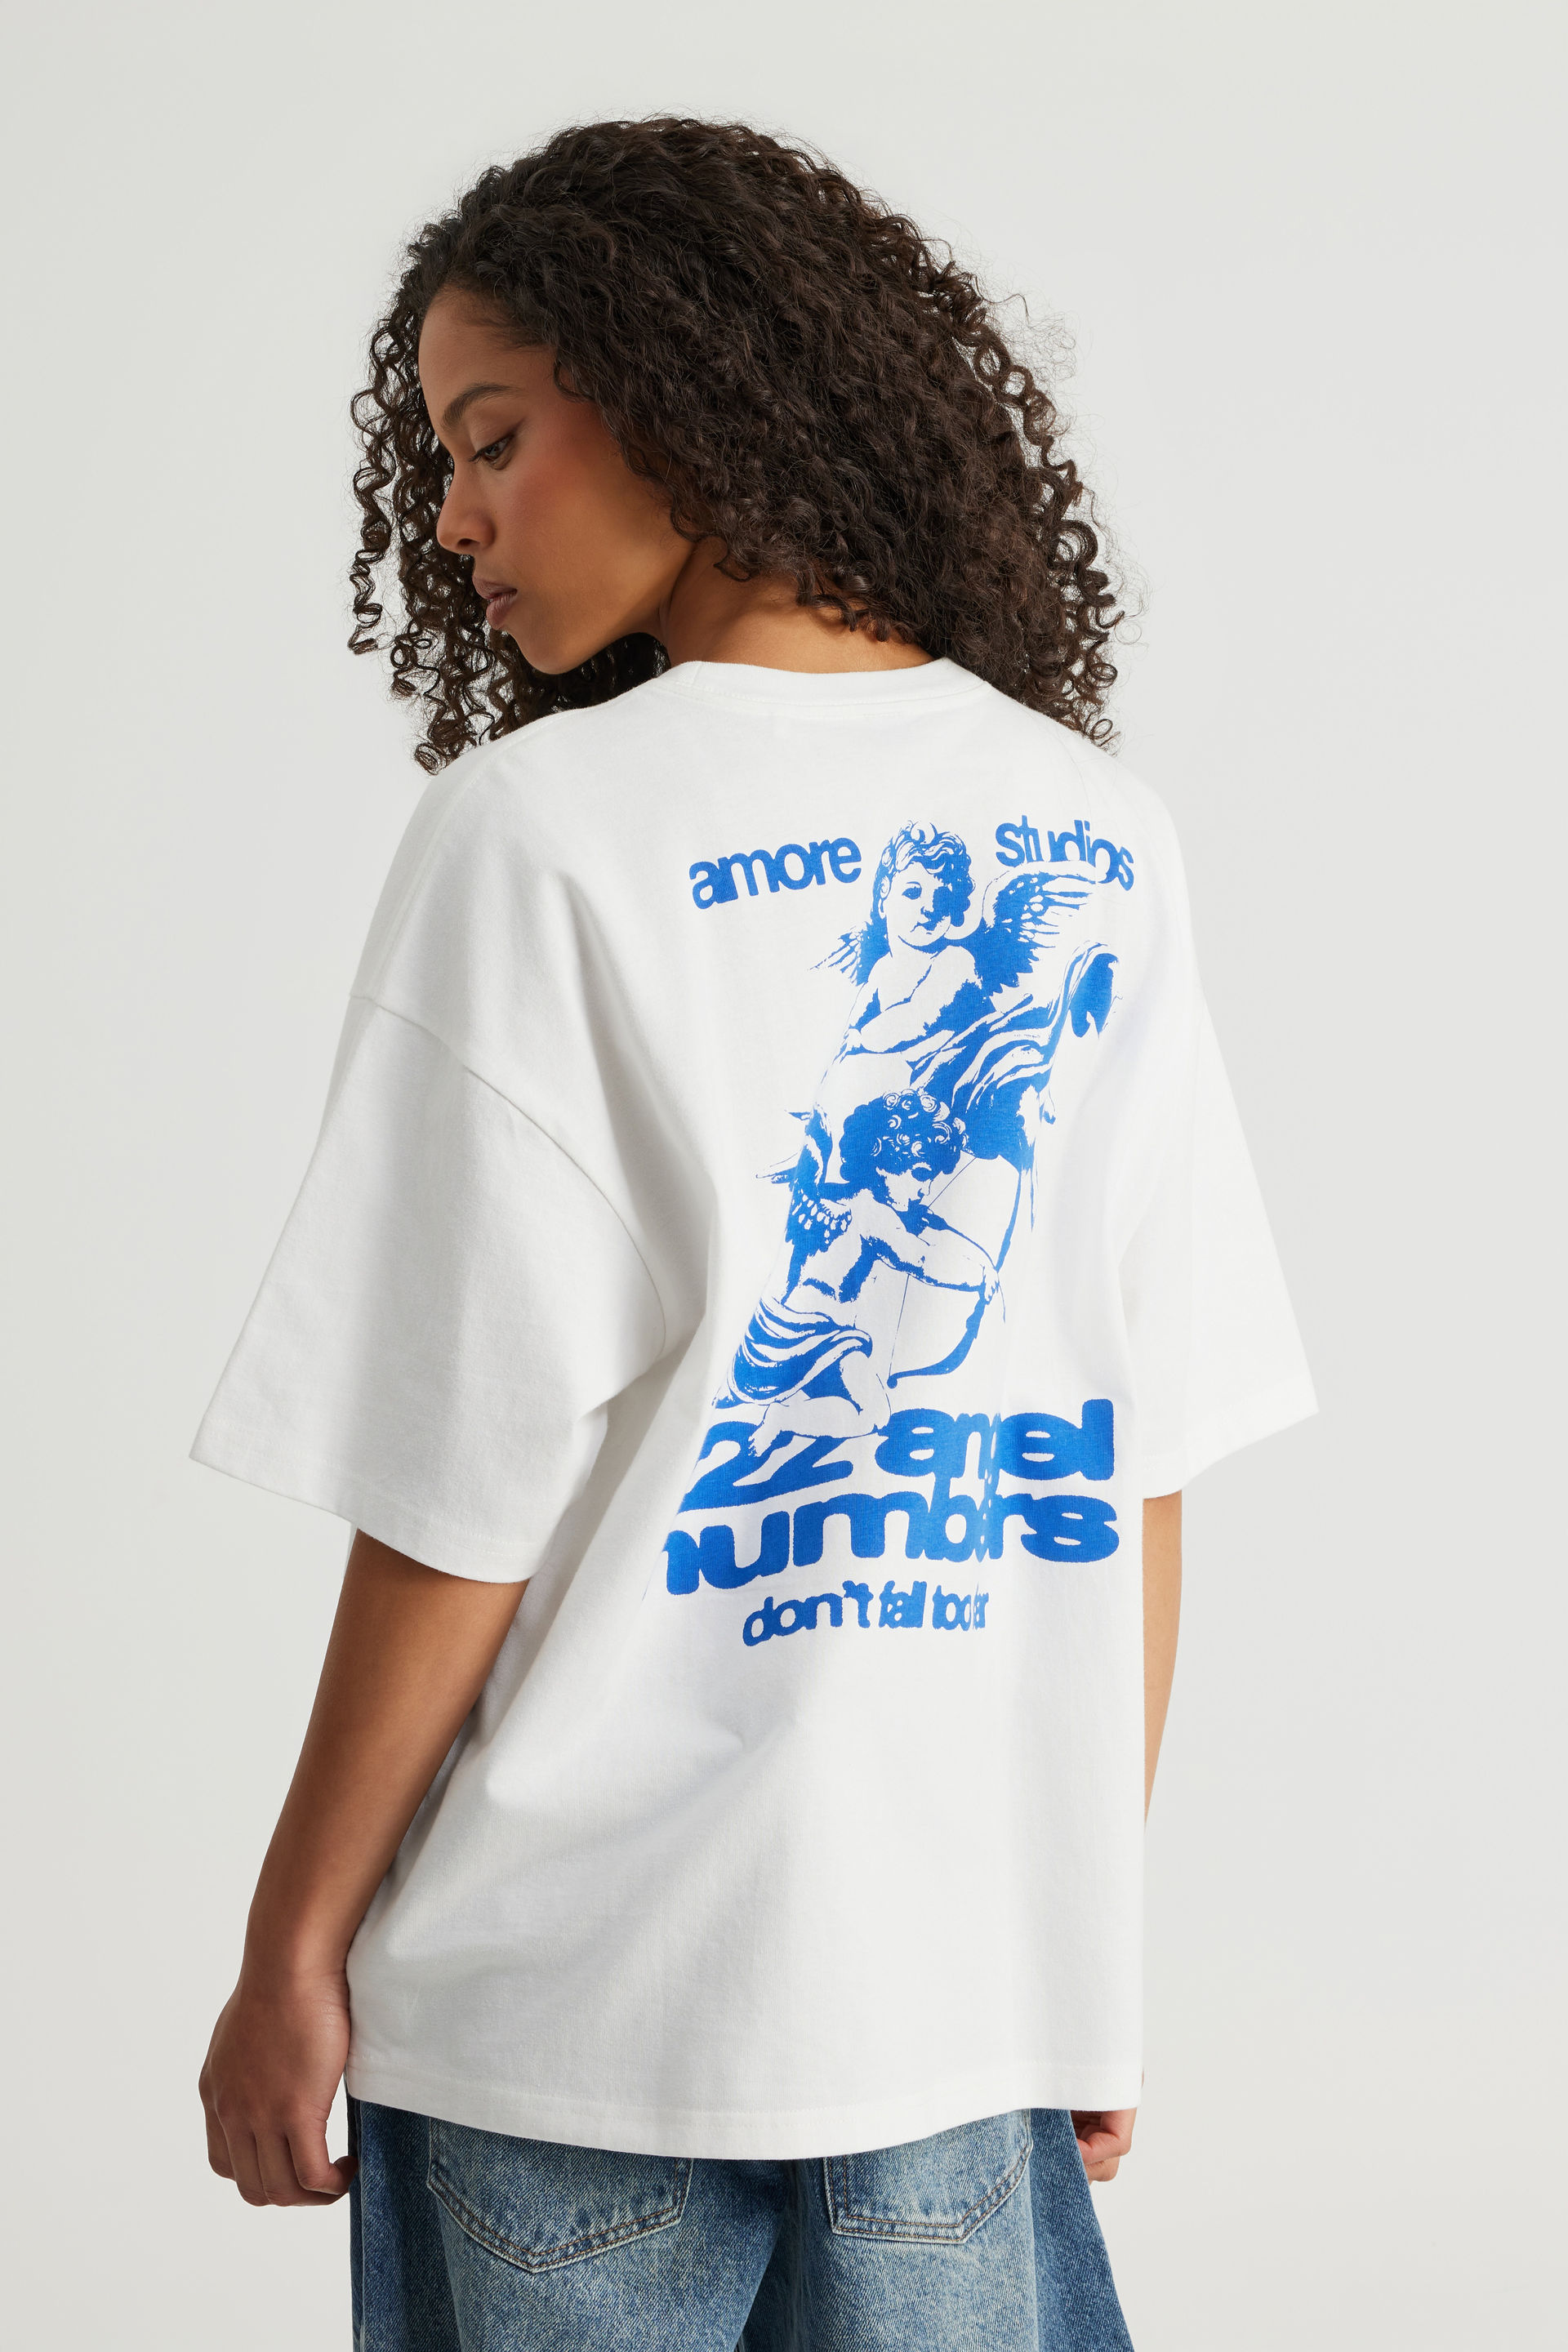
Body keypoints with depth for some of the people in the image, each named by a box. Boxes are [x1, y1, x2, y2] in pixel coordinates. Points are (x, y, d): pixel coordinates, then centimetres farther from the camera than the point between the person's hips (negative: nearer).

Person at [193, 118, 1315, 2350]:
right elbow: (1146, 1464, 5)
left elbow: (471, 1493, -12)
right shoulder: (1101, 841, 3)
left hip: (576, 1990, -4)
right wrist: (1092, 1920, 14)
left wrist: (294, 1942, -1)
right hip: (978, 1990, 4)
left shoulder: (542, 835, -12)